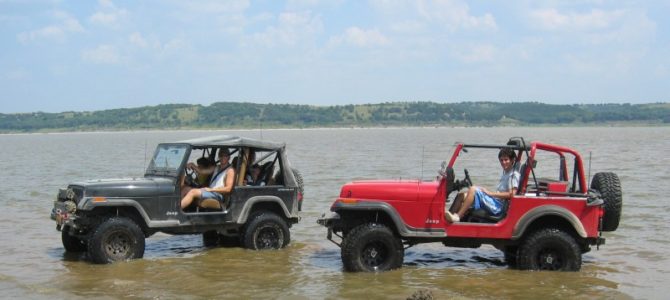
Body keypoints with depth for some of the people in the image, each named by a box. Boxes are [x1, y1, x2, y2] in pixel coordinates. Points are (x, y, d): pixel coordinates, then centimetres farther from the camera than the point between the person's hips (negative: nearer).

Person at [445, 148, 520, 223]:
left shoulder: (514, 175, -5)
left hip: (498, 207, -9)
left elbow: (511, 194, -17)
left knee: (473, 189, -25)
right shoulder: (505, 173, 23)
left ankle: (457, 216, -26)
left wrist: (490, 193, -15)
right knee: (461, 195, -1)